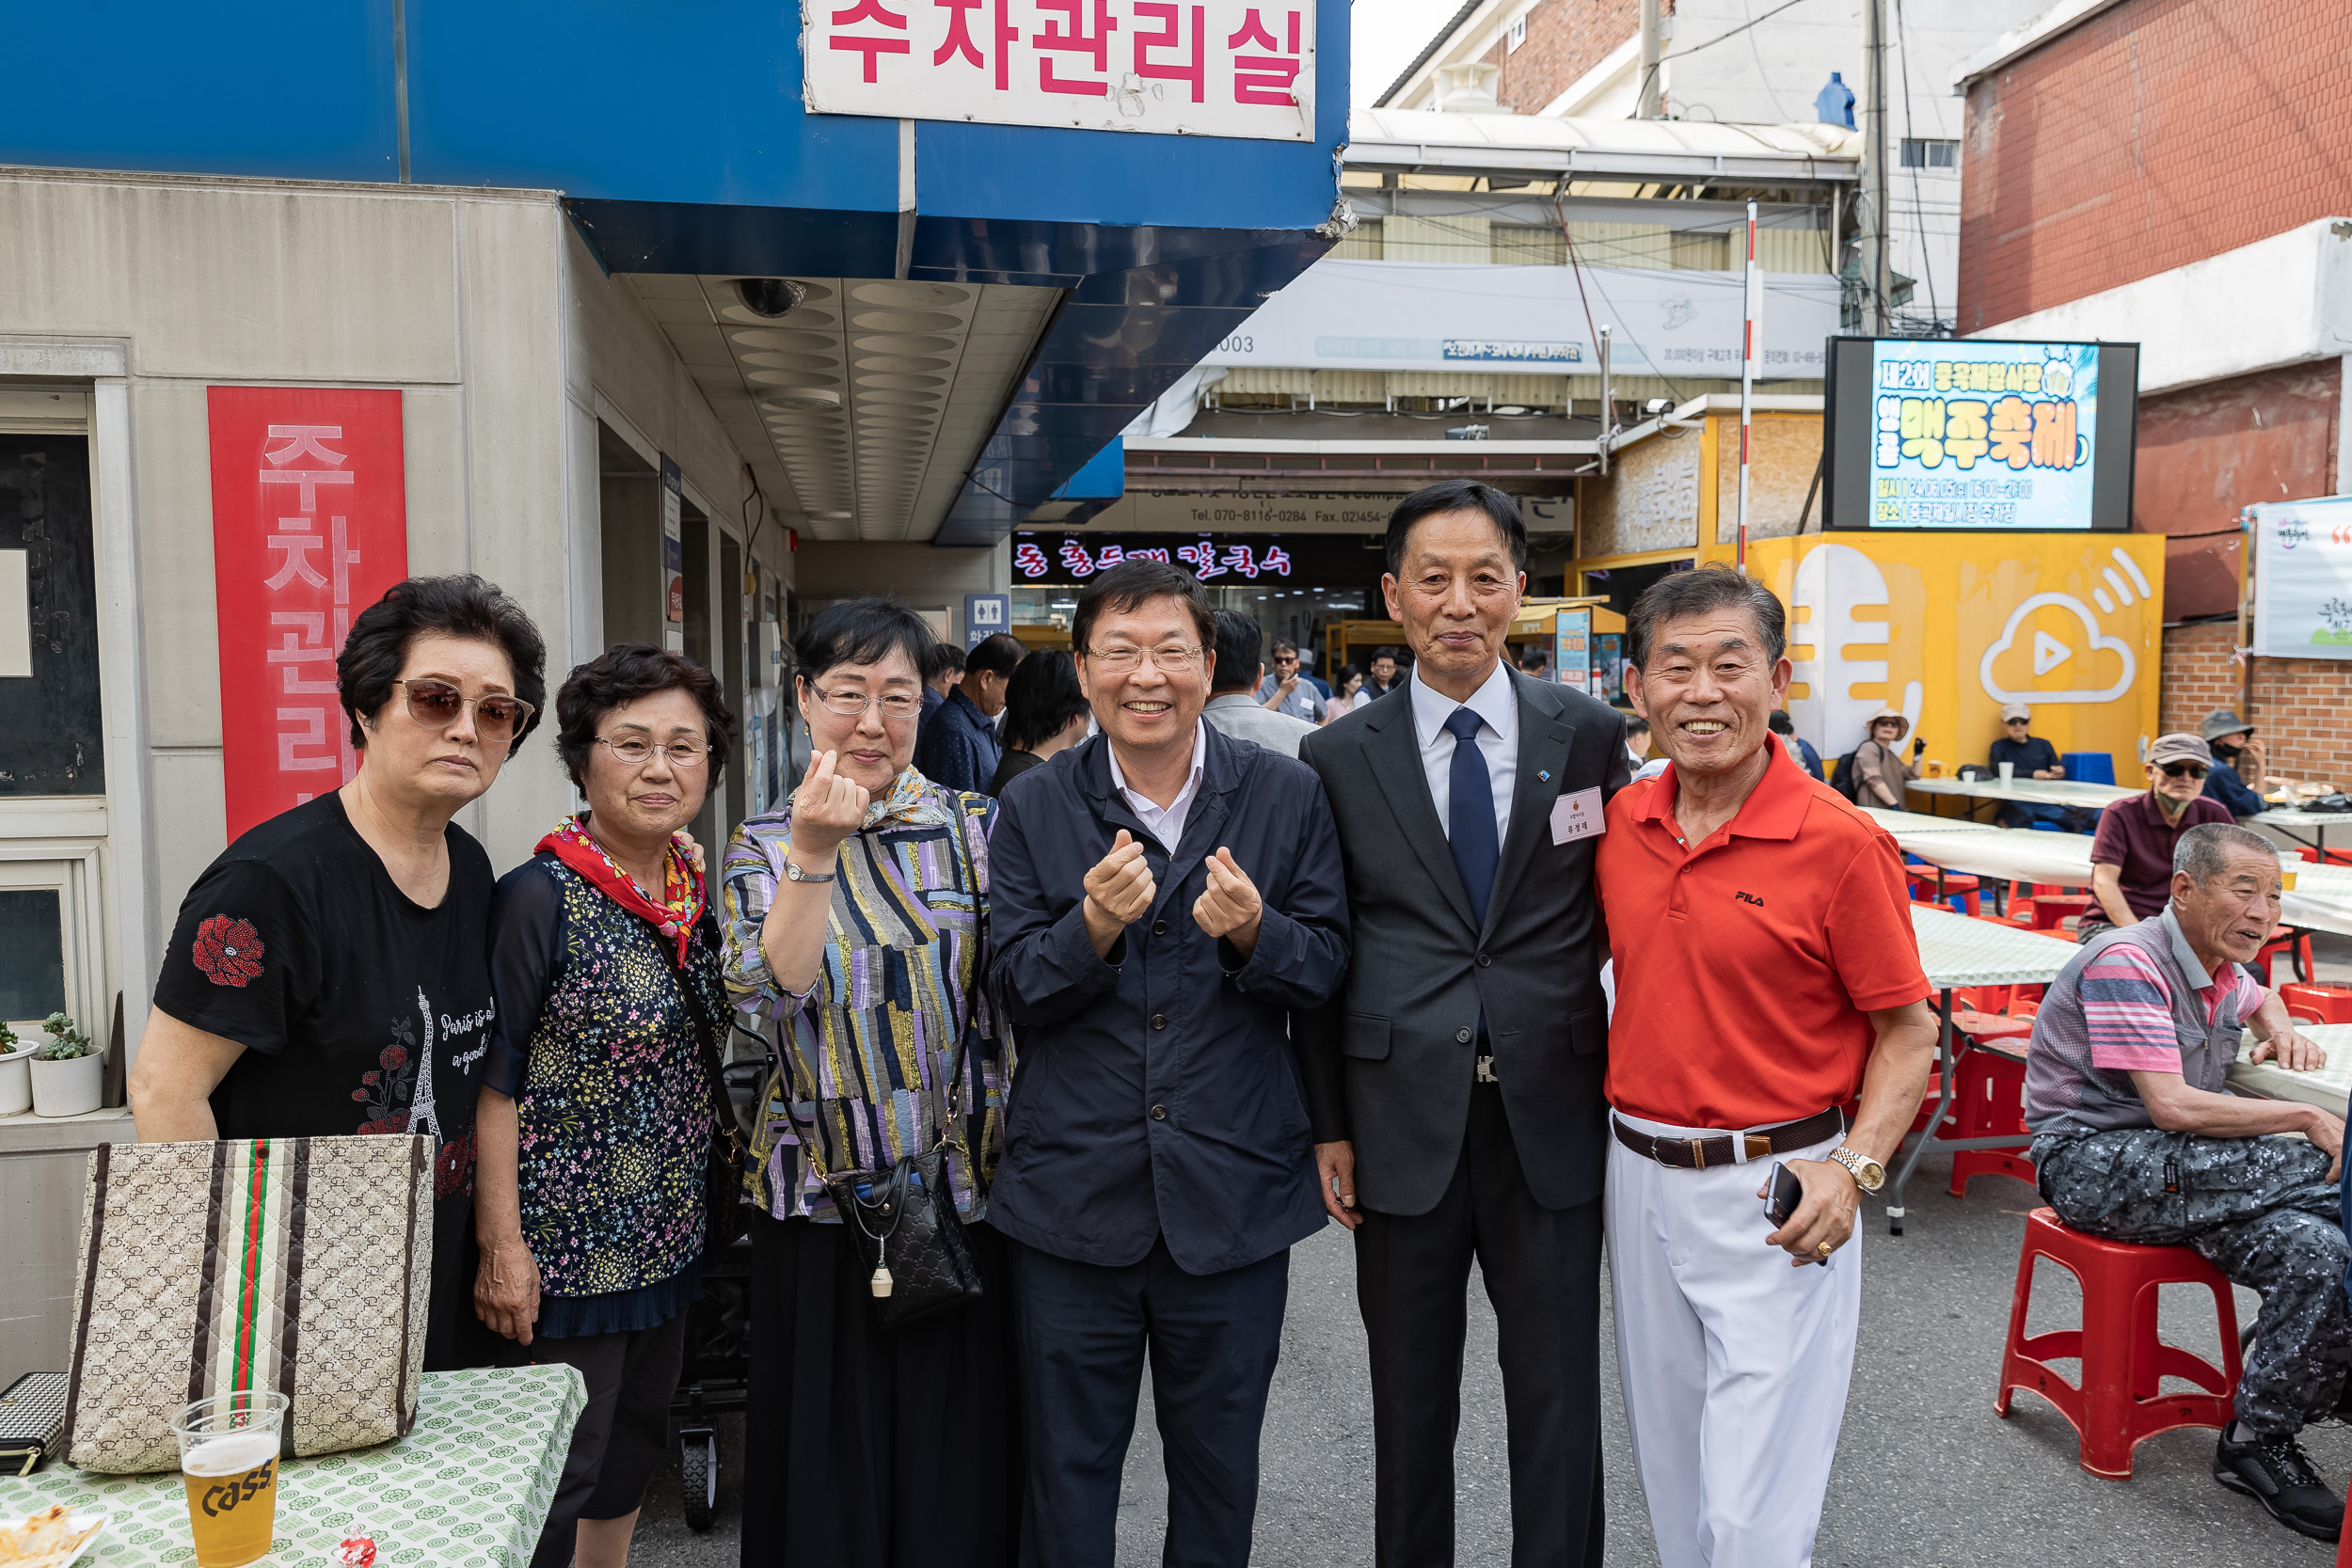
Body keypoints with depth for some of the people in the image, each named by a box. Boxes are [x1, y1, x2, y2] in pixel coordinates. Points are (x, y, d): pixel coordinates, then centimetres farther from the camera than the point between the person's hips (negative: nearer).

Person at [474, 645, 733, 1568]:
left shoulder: (693, 895, 3)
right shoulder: (540, 896, -18)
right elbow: (493, 1083, -16)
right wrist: (502, 1246, -17)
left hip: (666, 1234, 7)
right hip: (567, 1243, -7)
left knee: (637, 1438, 21)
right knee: (560, 1469, 6)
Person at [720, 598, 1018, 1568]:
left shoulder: (975, 829, 2)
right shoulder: (764, 848, 1)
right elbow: (770, 992, -15)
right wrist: (814, 855, -26)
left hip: (965, 1189, 1)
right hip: (824, 1196, 0)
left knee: (956, 1456, 11)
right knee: (832, 1455, 11)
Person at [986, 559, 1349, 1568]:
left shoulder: (1287, 796, -1)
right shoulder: (1032, 809, -1)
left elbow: (1327, 969, -1)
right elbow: (1016, 993, -4)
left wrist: (1252, 933, -22)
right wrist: (1094, 927, -23)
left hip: (1233, 1198, 0)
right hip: (1072, 1202, 0)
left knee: (1219, 1467, 18)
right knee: (1067, 1468, 15)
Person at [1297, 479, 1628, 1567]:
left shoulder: (1591, 735, -1)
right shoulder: (1338, 759, -1)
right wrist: (1326, 1125, -1)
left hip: (1552, 1119, 0)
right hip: (1403, 1126, 0)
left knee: (1559, 1402, 12)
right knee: (1409, 1403, 16)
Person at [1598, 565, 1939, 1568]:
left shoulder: (1840, 842, -13)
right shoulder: (1620, 825, 1)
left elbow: (1909, 1033, -7)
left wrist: (1854, 1167, -19)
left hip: (1775, 1198, -5)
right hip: (1639, 1177, 5)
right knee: (1672, 1476, 21)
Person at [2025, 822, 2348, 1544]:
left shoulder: (2219, 970, 13)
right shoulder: (2128, 964, -16)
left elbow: (2262, 1001, 40)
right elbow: (2173, 1108, -22)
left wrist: (2283, 1033, 15)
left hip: (2181, 1173, 9)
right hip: (2094, 1164, -8)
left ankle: (2258, 1440, -5)